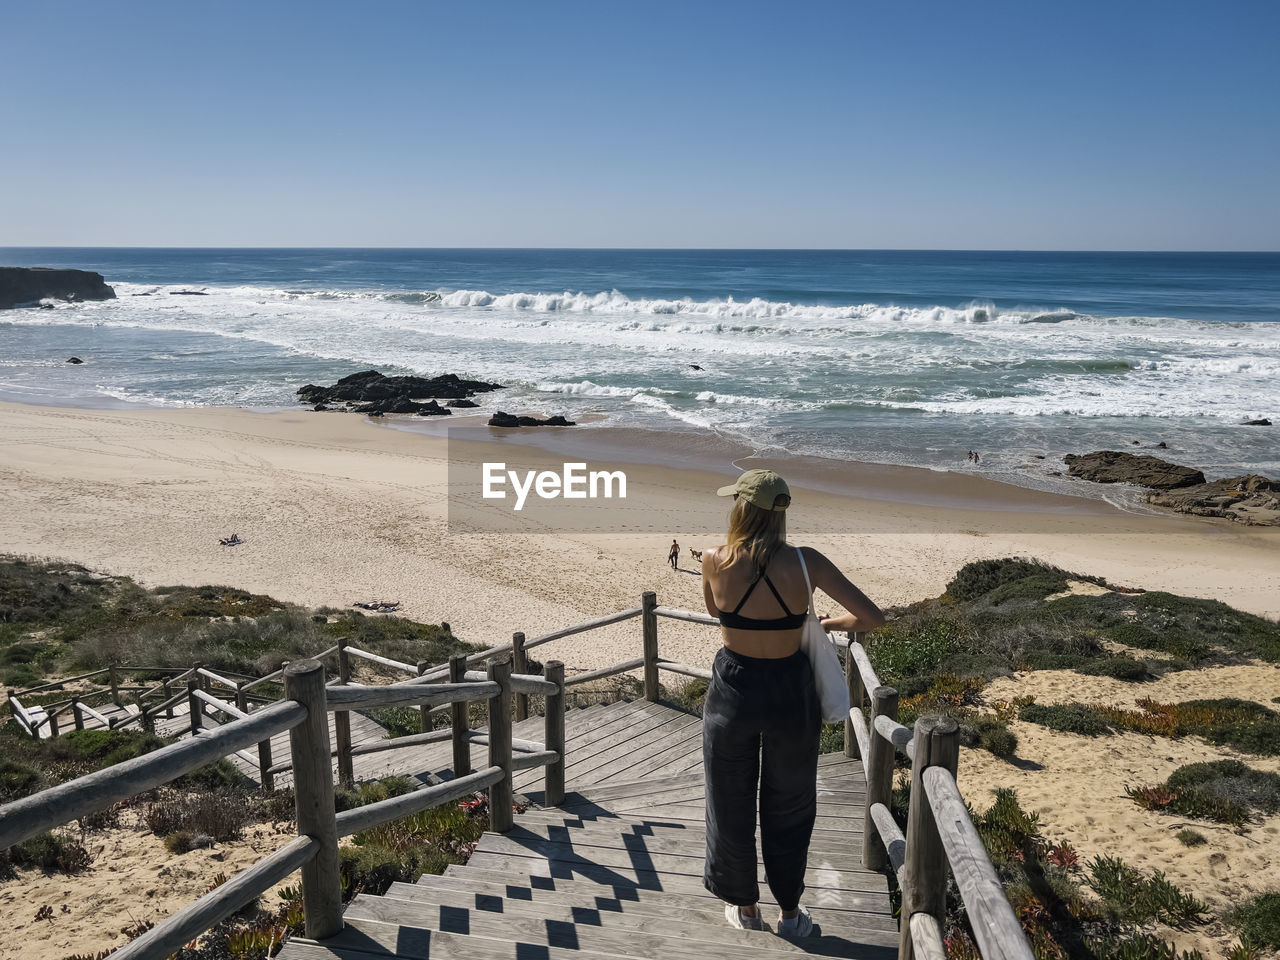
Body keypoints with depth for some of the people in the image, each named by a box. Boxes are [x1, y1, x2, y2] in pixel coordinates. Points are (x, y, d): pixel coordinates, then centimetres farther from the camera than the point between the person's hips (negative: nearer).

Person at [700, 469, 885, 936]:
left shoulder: (715, 561, -15)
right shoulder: (805, 562, -17)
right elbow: (873, 617, -16)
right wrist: (830, 623, 1)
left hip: (733, 691, 0)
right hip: (790, 692, 0)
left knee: (732, 805, 20)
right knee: (788, 808, 21)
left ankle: (745, 907, 37)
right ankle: (790, 912, 36)